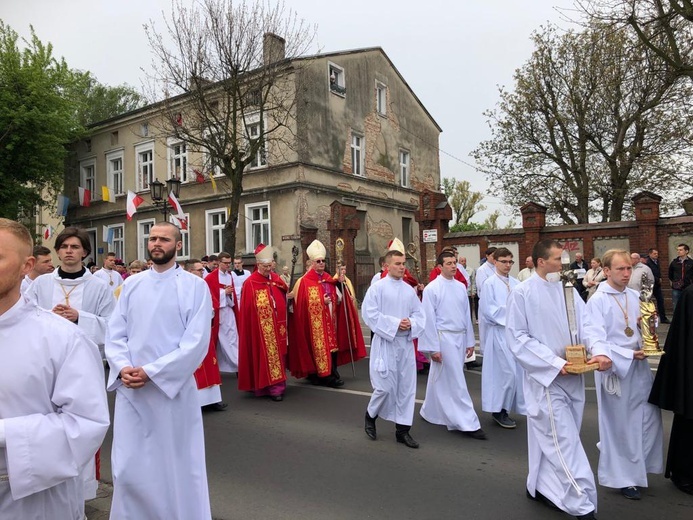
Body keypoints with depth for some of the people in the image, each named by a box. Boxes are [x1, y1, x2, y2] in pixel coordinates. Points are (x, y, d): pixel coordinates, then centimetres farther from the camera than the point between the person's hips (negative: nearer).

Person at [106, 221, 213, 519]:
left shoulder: (195, 286, -6)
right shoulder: (132, 284, 8)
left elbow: (196, 341, -12)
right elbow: (115, 333, 7)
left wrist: (151, 371, -17)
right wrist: (123, 368, -12)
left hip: (173, 388, -3)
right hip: (130, 390, 4)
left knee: (176, 468, 9)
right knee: (129, 470, 12)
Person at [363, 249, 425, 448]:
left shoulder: (410, 290, 9)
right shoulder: (377, 288, -6)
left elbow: (420, 314, 9)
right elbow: (369, 314, -13)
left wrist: (411, 324, -13)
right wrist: (395, 324, -18)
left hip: (406, 343, 5)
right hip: (385, 343, -5)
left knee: (406, 387, 7)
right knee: (385, 386, -4)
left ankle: (402, 430, 18)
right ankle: (370, 415, 25)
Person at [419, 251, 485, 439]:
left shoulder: (461, 287, 8)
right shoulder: (431, 289, -10)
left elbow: (466, 314, 12)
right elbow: (429, 319, -10)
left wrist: (469, 340, 11)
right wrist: (433, 347, -11)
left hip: (460, 337, 6)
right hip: (444, 337, -6)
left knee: (442, 379, 16)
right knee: (456, 382, -2)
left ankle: (431, 411, 33)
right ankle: (467, 423, 5)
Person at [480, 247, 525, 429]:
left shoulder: (516, 283, 9)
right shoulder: (489, 283, -7)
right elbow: (490, 310, -11)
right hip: (500, 332, -6)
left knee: (518, 371, 9)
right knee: (507, 372, -6)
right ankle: (498, 410, 9)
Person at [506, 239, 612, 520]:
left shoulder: (567, 290, 7)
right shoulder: (522, 293, -10)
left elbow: (586, 324, 1)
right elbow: (517, 338, -13)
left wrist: (599, 352, -19)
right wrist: (555, 363, -18)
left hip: (572, 376, 6)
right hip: (546, 377, -6)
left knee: (551, 438, 16)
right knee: (565, 442, -5)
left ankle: (540, 486, 32)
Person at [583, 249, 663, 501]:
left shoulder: (635, 296, 6)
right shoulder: (597, 301, -13)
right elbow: (594, 341, -19)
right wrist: (628, 355, -27)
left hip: (640, 367, 6)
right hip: (614, 369, -6)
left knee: (649, 419, 11)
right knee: (619, 424, 6)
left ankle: (639, 467, 33)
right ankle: (623, 477, 23)